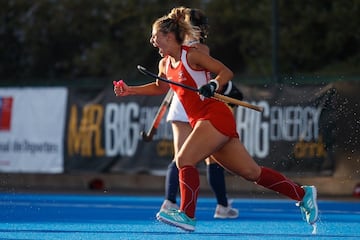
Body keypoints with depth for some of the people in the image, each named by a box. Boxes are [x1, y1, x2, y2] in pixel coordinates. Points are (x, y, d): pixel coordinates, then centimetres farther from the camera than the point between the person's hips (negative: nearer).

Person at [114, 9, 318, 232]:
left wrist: (213, 85, -25)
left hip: (215, 116, -8)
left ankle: (187, 215, -22)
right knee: (252, 172, 5)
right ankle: (303, 193, 10)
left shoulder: (191, 55, -9)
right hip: (202, 121, 8)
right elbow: (160, 87, 34)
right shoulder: (165, 64, 14)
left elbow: (226, 72, -8)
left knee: (184, 159, -18)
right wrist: (130, 90, 25)